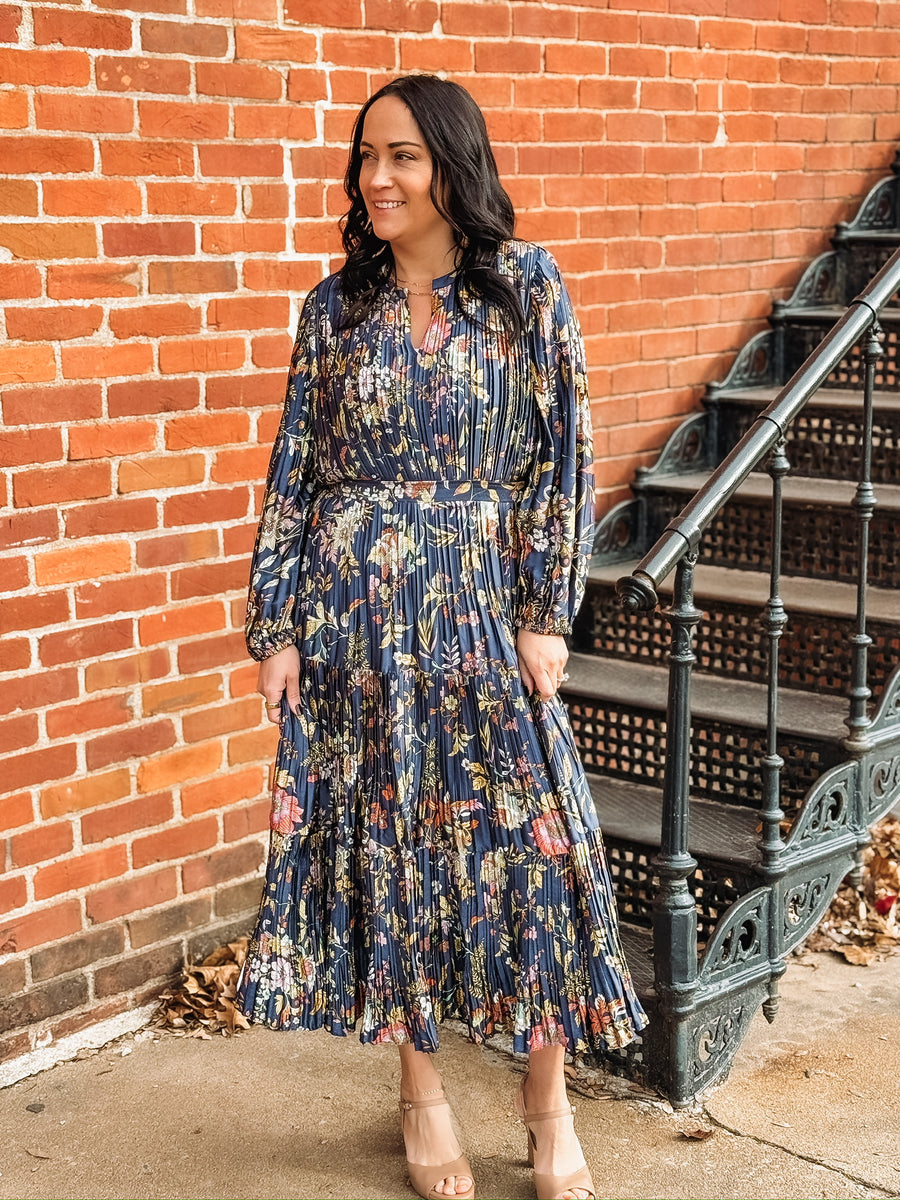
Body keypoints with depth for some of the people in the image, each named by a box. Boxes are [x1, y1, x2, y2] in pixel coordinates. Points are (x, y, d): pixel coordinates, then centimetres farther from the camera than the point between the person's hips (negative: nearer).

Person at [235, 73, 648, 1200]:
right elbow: (293, 471, 6)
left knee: (524, 838, -1)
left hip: (481, 601, -1)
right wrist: (275, 629, 0)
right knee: (378, 839, 6)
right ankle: (421, 1090, 23)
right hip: (351, 606, 2)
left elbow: (563, 456, -1)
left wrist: (547, 611, -6)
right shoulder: (335, 304, 5)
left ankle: (547, 1095, 16)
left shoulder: (525, 284, 0)